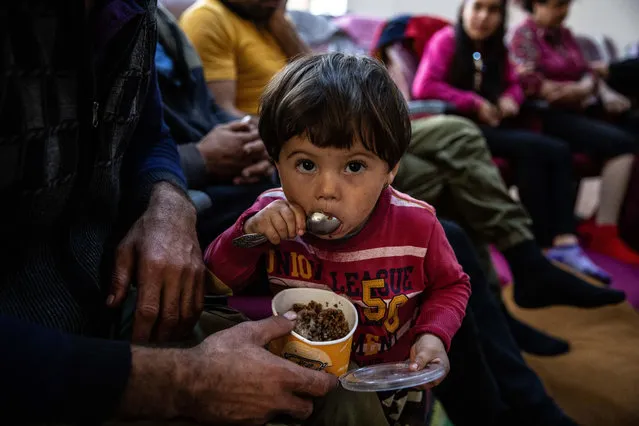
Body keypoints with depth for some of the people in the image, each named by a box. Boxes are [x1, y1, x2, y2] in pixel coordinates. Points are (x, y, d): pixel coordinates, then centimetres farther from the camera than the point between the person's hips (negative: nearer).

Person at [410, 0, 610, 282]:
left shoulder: (495, 48, 18)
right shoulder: (446, 40, -3)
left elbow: (513, 84, 25)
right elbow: (423, 87, -16)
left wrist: (510, 99, 0)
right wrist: (475, 104, -15)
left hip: (491, 126, 7)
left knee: (558, 151, -16)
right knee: (531, 149, -27)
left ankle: (565, 244, -26)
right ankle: (543, 247, -23)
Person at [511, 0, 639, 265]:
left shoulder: (564, 34, 20)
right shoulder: (524, 35, -2)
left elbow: (587, 73, 15)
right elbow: (531, 84, -14)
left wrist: (583, 88, -10)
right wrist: (585, 88, -5)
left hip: (582, 110, 7)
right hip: (549, 117, -7)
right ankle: (605, 234, -21)